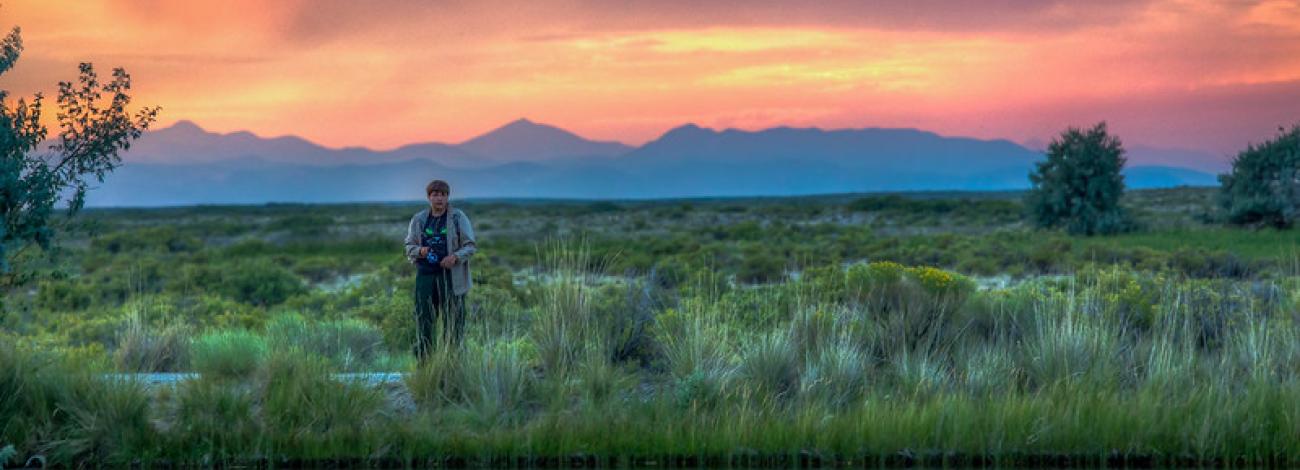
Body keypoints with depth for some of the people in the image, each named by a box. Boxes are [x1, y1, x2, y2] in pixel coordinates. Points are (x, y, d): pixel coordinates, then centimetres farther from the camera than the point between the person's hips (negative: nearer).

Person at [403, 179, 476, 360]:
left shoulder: (458, 217, 1)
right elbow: (409, 246, 14)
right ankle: (423, 361, 8)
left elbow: (470, 246, 0)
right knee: (423, 319, 1)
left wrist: (456, 257, -18)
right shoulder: (419, 219, 10)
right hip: (425, 275, 2)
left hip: (451, 276, -2)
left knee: (452, 320, 0)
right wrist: (419, 251, -8)